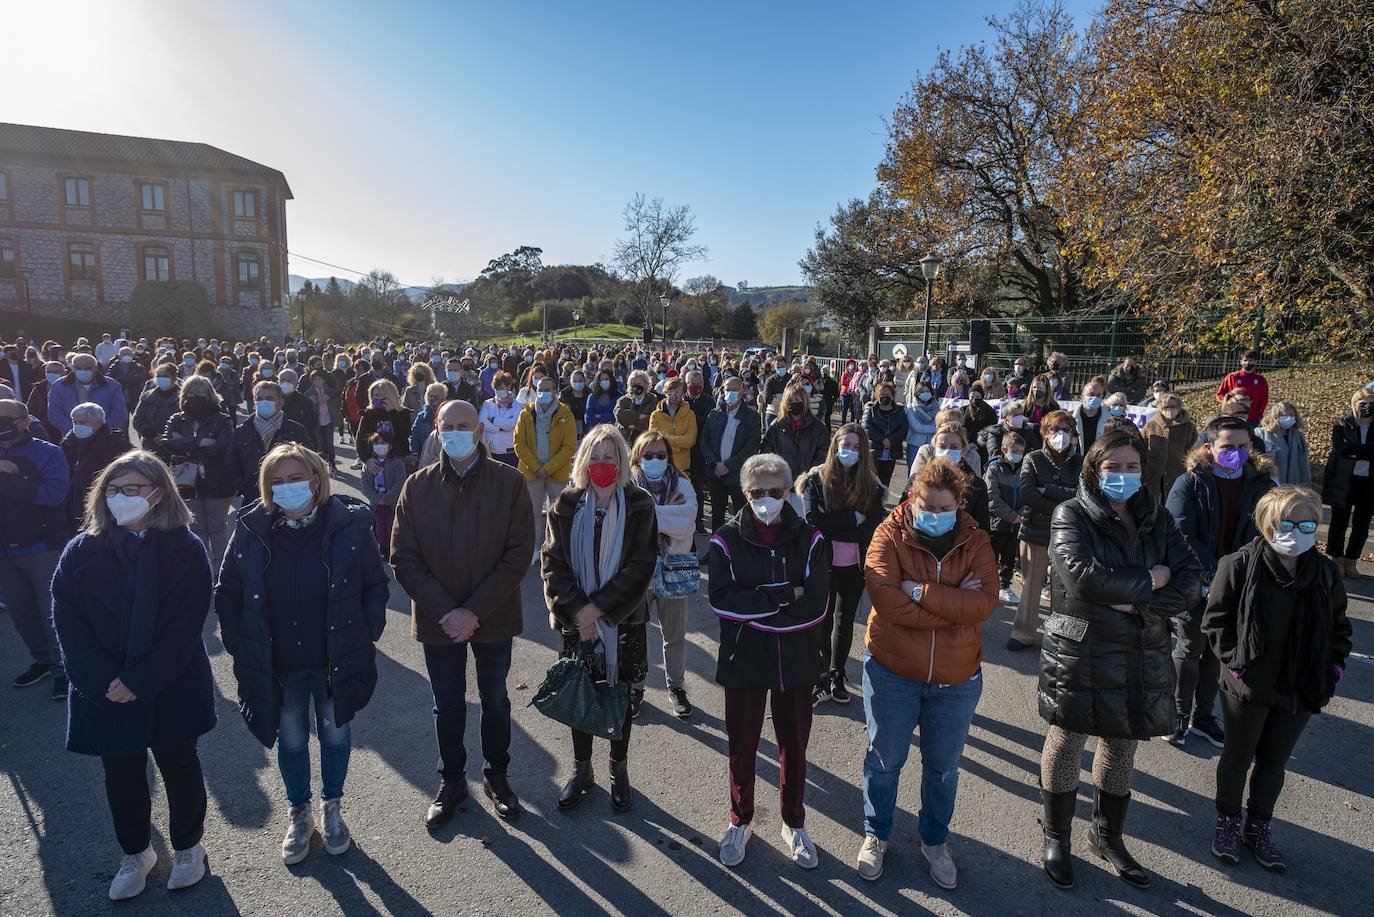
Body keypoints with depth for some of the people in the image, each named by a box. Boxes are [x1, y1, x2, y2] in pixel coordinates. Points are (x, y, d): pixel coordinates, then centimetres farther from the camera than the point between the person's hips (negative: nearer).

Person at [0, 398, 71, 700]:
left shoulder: (48, 453, -7)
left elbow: (54, 492, -21)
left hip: (43, 548, -6)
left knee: (53, 613, 1)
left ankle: (62, 669, 11)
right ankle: (43, 660, 31)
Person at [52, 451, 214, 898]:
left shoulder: (184, 549, -11)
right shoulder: (81, 551, -3)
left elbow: (186, 625, -14)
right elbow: (67, 622, -7)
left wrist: (140, 682, -19)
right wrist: (104, 683, -16)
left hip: (171, 690, -2)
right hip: (105, 694, 2)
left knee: (180, 768, 14)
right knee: (121, 776, 16)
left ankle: (187, 846, 35)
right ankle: (135, 853, 38)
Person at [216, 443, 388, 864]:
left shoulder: (349, 524, -12)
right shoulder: (251, 530, -7)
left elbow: (376, 583, -3)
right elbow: (228, 593, 4)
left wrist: (367, 635, -7)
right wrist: (239, 646, -1)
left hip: (337, 660, -1)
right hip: (278, 664, 1)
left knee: (336, 734, 17)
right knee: (291, 739, 18)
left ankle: (333, 808, 40)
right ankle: (300, 813, 41)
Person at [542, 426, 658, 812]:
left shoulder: (639, 506, -7)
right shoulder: (566, 506, -2)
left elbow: (639, 567, -12)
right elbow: (553, 563, -5)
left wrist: (598, 608, -17)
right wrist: (578, 612, -14)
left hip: (623, 620, -1)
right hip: (576, 620, 2)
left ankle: (619, 769, 31)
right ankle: (581, 768, 32)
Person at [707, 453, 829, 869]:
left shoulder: (809, 539, -4)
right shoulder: (726, 540, -7)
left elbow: (817, 606, -12)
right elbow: (721, 600, -19)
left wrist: (754, 608, -17)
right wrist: (787, 595, -20)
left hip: (797, 659, 1)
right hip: (743, 660, -1)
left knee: (794, 745, 16)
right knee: (742, 746, 14)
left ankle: (794, 823, 39)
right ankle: (740, 819, 39)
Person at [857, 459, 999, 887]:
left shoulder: (974, 540, -5)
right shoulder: (890, 534, -12)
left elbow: (985, 603, -20)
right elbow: (886, 600, -25)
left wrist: (922, 592, -26)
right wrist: (953, 603, -22)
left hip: (957, 677, 2)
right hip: (891, 669, -2)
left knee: (943, 766, 19)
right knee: (885, 759, 15)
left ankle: (935, 840, 43)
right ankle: (876, 835, 39)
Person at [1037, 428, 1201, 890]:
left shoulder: (1156, 517, 5)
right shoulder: (1072, 514, -11)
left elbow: (1190, 578, -3)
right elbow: (1082, 576, -25)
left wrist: (1140, 604, -19)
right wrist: (1150, 581, -14)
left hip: (1141, 656, 5)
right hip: (1078, 652, -4)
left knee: (1122, 746, 18)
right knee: (1067, 742, 9)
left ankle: (1108, 835, 39)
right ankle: (1056, 837, 29)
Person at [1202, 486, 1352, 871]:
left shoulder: (1326, 572, -1)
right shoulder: (1240, 565, -15)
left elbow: (1340, 626, 11)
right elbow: (1215, 619, -8)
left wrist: (1333, 666, 0)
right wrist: (1235, 660, -15)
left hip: (1301, 690, 4)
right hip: (1248, 686, -3)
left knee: (1274, 762, 18)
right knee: (1238, 757, 14)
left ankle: (1259, 827, 36)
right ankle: (1228, 822, 33)